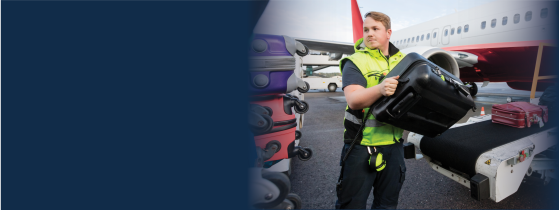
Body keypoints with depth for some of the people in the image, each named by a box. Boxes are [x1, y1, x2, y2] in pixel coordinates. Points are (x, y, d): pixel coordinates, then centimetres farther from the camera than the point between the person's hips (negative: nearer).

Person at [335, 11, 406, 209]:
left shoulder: (403, 60, 10)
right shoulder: (355, 61, -6)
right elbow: (353, 100, -22)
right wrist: (380, 89, -38)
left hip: (394, 143, 5)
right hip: (362, 144, -4)